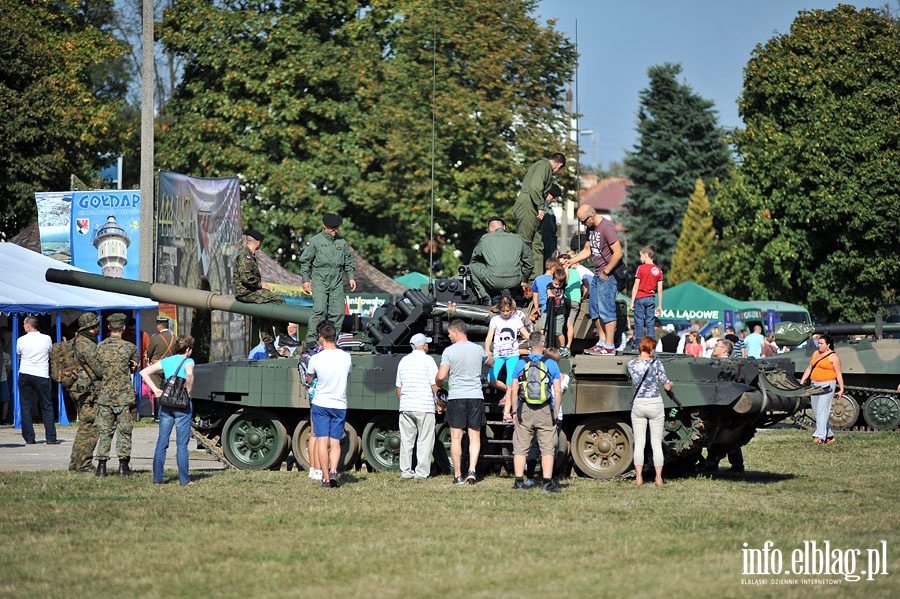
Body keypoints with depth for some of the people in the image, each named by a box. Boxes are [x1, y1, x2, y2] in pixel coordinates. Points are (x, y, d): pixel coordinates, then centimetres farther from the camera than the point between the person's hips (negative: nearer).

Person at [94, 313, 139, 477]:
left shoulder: (100, 347, 0)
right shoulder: (130, 347, -6)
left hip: (105, 396, 2)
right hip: (125, 396, -2)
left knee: (104, 432, 7)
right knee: (124, 431, 5)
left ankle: (102, 466, 4)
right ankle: (123, 466, 5)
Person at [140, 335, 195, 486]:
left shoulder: (166, 361, 11)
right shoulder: (188, 361, -4)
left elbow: (144, 372, 5)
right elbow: (189, 374, -27)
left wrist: (155, 390, 3)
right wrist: (188, 392, -13)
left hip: (165, 404, 4)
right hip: (182, 405, -4)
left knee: (161, 442, 8)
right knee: (182, 443, 1)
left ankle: (157, 478, 7)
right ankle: (183, 479, 3)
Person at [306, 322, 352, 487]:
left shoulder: (315, 359, -11)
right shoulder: (346, 357, -3)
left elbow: (309, 379, 7)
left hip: (320, 404, -2)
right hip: (340, 405, 2)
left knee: (322, 441, 2)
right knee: (335, 443, 7)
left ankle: (325, 477, 1)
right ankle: (333, 471, -13)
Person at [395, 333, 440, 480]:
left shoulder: (404, 361, 13)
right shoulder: (428, 360, -4)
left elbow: (398, 386, 18)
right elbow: (435, 385, -8)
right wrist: (439, 403, 1)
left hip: (405, 407, 5)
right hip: (424, 407, -5)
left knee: (406, 440, 8)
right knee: (424, 441, -1)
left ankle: (405, 471, 8)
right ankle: (422, 471, -4)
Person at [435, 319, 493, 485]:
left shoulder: (449, 351, -6)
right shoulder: (478, 349, 6)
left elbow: (441, 376, -12)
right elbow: (491, 363, 26)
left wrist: (439, 384, 10)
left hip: (456, 397, -3)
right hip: (476, 396, 3)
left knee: (456, 438, 2)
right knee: (475, 437, 7)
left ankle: (458, 475, 3)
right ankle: (472, 470, -8)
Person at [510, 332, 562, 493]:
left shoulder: (521, 364, 2)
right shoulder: (551, 364, -1)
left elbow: (514, 390, 2)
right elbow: (557, 391, -2)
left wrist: (515, 411, 8)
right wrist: (557, 410, 7)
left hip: (524, 410, 1)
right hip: (545, 411, -1)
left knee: (520, 447, 7)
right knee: (547, 448, 3)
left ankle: (519, 481, 5)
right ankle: (547, 482, -1)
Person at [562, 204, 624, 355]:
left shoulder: (606, 227, -17)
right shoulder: (591, 228, 13)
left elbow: (618, 253, -21)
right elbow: (587, 250, 24)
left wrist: (606, 272, -16)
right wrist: (569, 262, 15)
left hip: (608, 276, -10)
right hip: (597, 275, 10)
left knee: (606, 310, -8)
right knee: (595, 310, 11)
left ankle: (609, 346, -6)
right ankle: (602, 342, 18)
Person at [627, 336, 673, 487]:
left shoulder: (631, 364, -3)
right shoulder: (656, 364, -9)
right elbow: (667, 386, -4)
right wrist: (671, 384, 18)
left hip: (638, 405, 2)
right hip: (655, 404, -2)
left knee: (639, 443, 5)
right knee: (657, 443, 4)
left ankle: (639, 477, 1)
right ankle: (658, 478, 2)